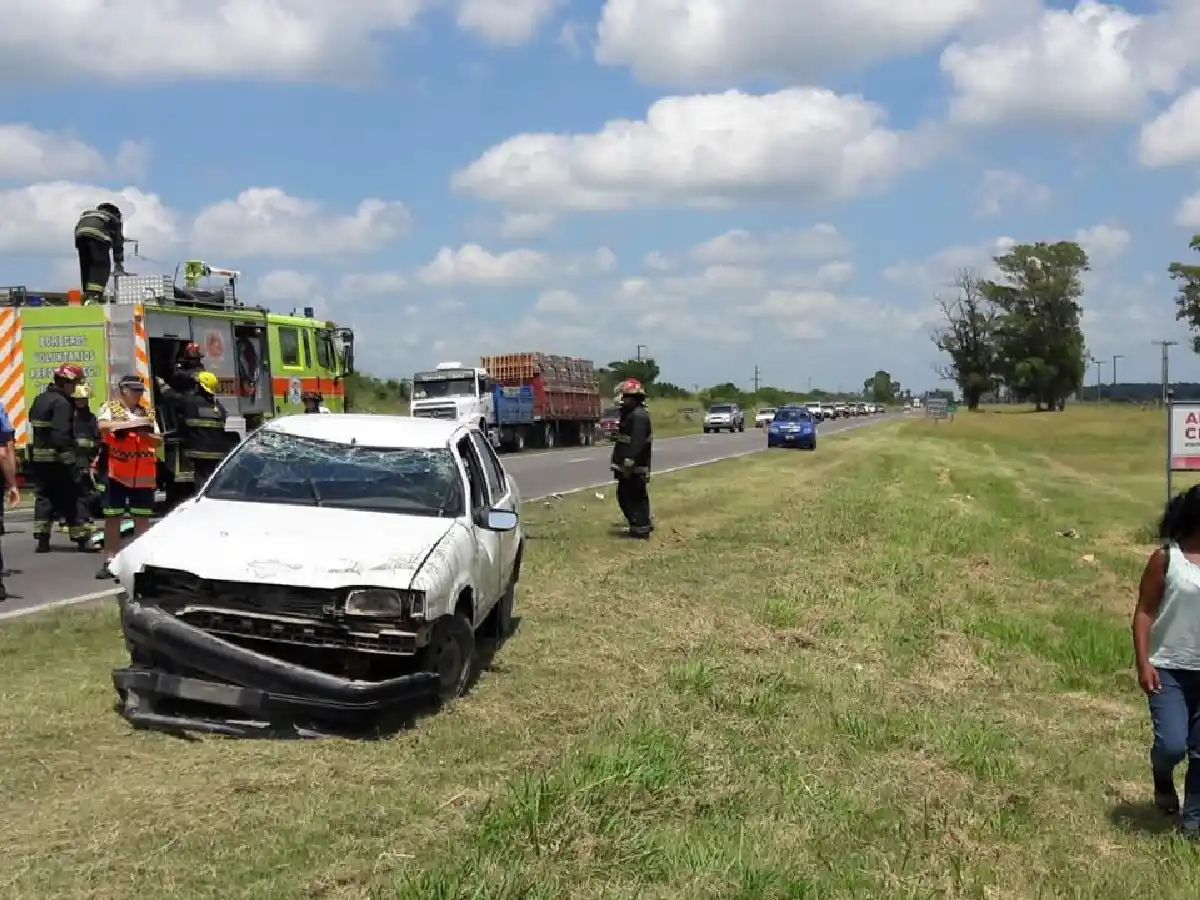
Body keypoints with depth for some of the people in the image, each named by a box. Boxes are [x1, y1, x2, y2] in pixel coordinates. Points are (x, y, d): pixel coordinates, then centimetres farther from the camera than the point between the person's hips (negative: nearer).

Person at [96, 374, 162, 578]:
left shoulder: (148, 412, 12)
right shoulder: (109, 408, 1)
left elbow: (158, 440, 6)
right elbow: (103, 426, -20)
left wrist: (143, 433, -13)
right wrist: (132, 423, -24)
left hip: (144, 475, 3)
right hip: (116, 473, -3)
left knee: (142, 518, 7)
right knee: (112, 518, 2)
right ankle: (110, 561, 9)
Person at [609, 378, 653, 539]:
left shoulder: (639, 416, -17)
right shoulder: (630, 415, 18)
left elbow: (637, 443, -26)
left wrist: (628, 463, -29)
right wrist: (623, 464, 23)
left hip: (635, 468, -11)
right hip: (628, 467, 11)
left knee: (636, 498, -5)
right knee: (624, 496, 16)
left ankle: (640, 529, 2)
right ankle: (643, 525, 25)